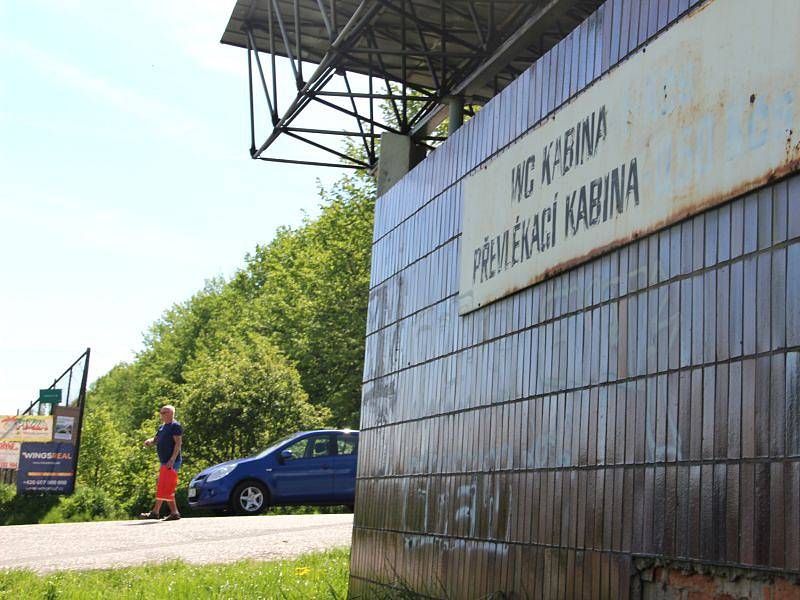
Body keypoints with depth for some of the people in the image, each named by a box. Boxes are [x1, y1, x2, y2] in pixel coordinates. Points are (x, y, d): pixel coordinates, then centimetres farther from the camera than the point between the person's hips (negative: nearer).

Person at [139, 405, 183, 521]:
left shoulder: (175, 426, -9)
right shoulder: (162, 427, 20)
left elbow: (178, 443, -16)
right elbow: (156, 439, 21)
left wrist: (172, 459, -23)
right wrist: (150, 441, -4)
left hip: (171, 463, -10)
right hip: (165, 462, 10)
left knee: (166, 488, -10)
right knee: (162, 488, 11)